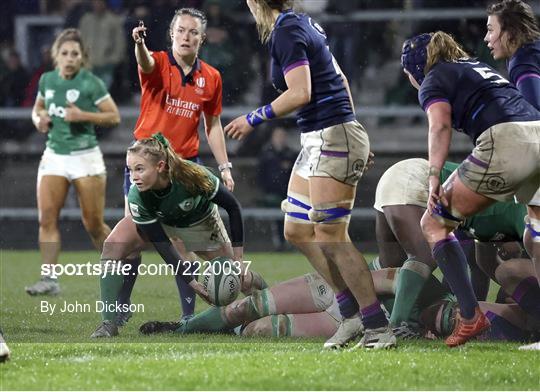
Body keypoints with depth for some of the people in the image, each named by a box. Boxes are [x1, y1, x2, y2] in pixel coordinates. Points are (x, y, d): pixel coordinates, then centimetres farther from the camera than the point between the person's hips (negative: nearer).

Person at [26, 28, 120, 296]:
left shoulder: (91, 83, -8)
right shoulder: (47, 80, 6)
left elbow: (114, 116, -7)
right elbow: (38, 106, 24)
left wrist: (82, 115, -19)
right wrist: (39, 119, 2)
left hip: (85, 157, -4)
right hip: (54, 156, 4)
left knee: (94, 225, 0)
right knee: (47, 218, -13)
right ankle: (49, 279, -13)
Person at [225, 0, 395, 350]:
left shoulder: (286, 32, -14)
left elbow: (299, 93, -23)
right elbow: (340, 79, 20)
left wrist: (253, 119, -11)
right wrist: (353, 136, 24)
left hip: (333, 139, -10)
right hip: (317, 141, 10)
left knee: (330, 237, -11)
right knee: (297, 231, 11)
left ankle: (379, 328, -9)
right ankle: (353, 314, 12)